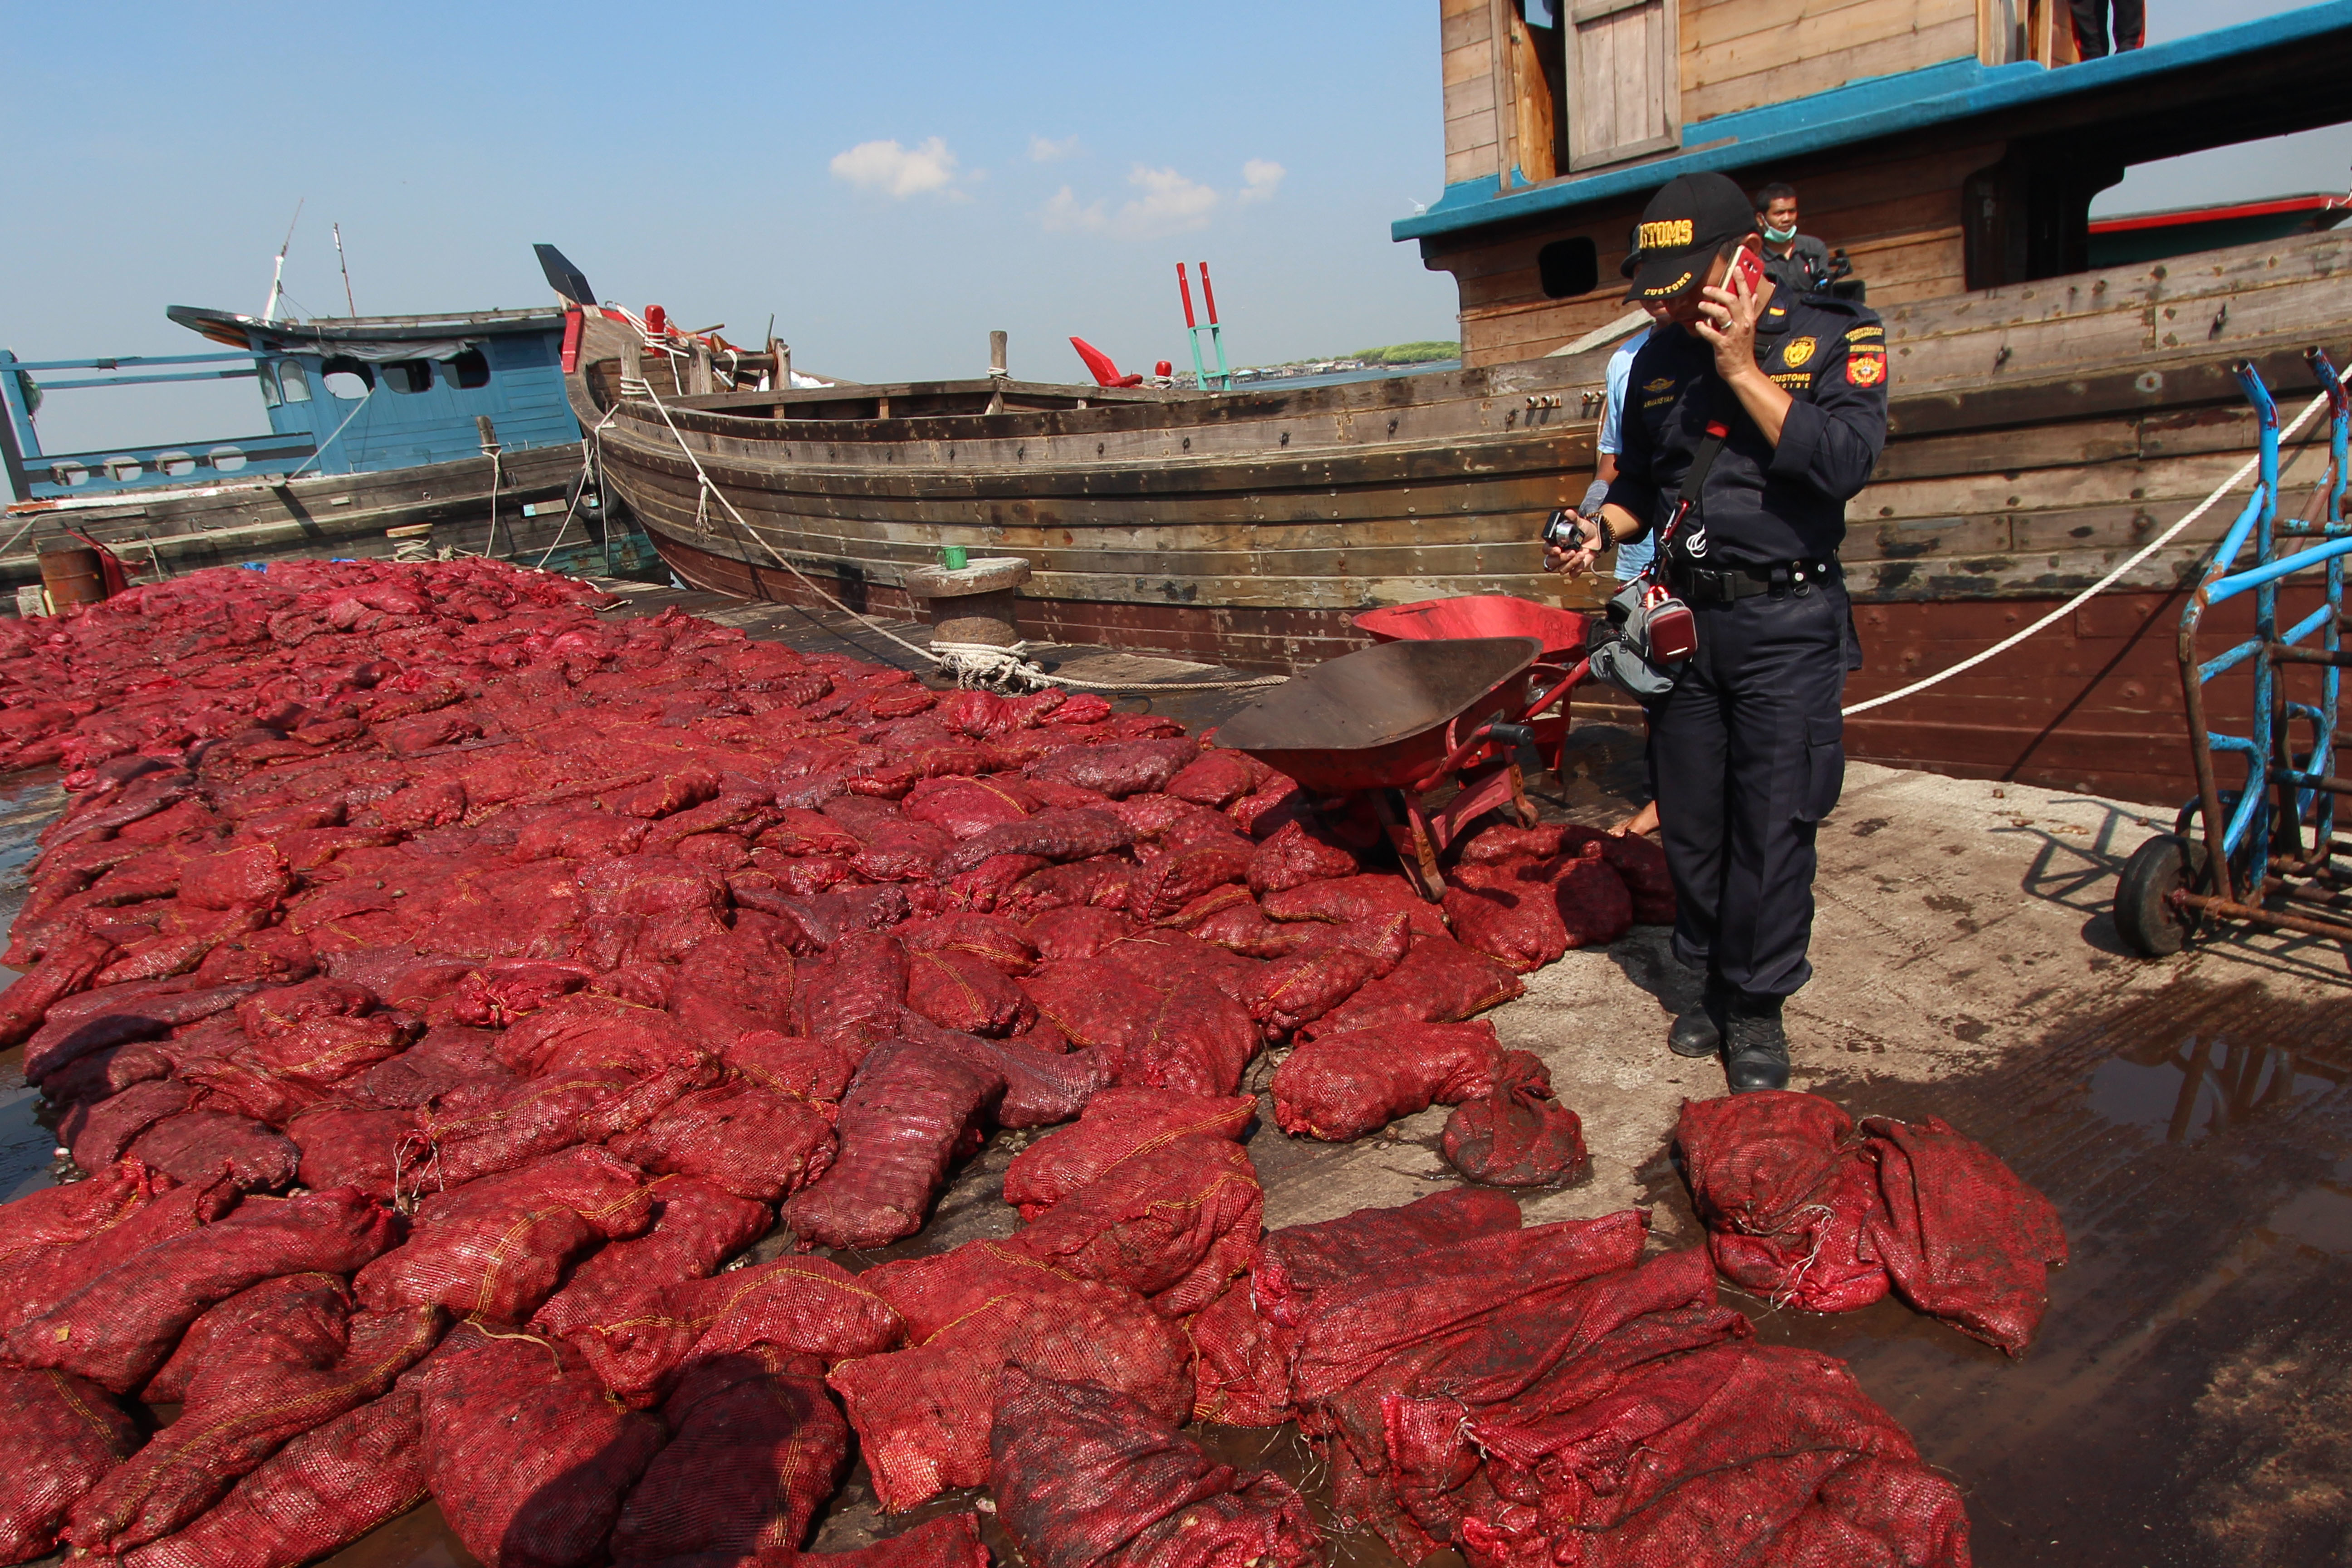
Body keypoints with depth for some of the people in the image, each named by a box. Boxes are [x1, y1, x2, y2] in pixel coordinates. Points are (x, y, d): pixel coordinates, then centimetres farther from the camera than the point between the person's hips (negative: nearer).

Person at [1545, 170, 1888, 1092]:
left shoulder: (1836, 336, -2)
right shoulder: (1661, 359, 11)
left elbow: (1843, 462, -18)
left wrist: (1744, 370, -16)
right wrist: (1599, 531, 1)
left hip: (1785, 624, -4)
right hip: (1682, 619, 4)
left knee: (1772, 826, -2)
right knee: (1689, 823, 8)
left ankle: (1758, 1007, 13)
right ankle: (1715, 984, 25)